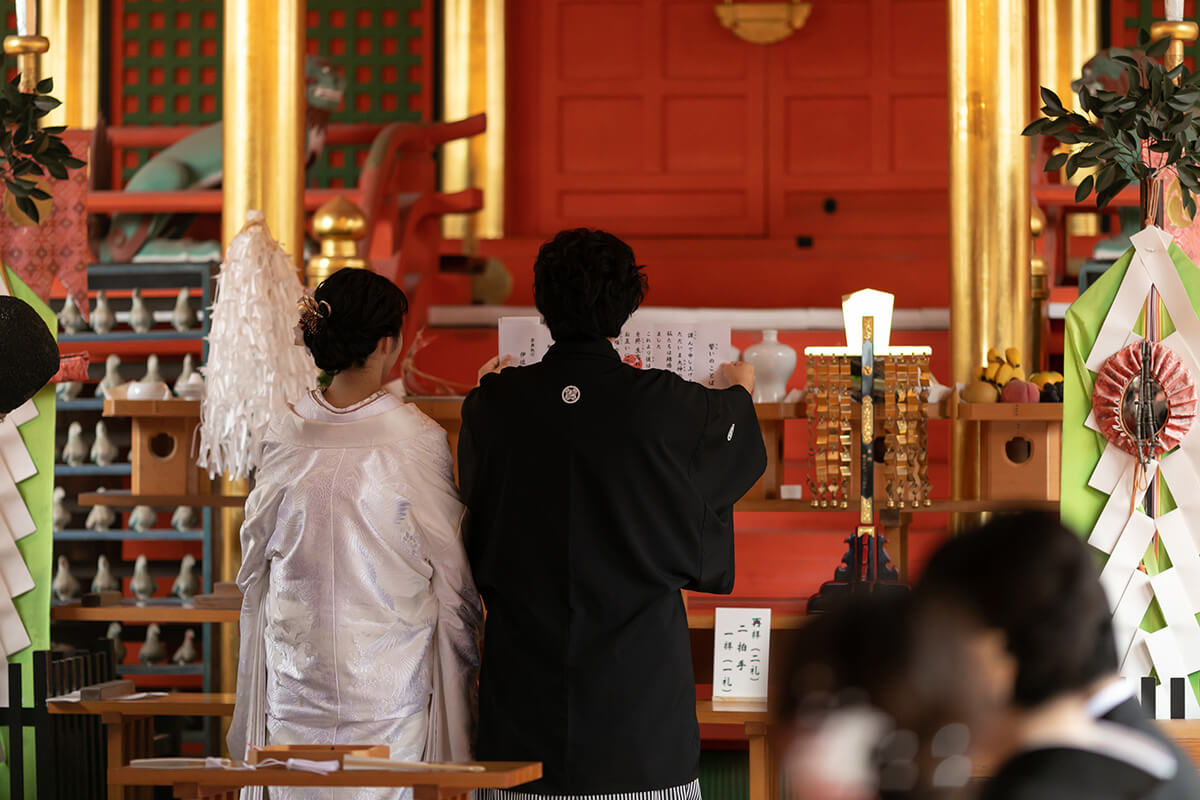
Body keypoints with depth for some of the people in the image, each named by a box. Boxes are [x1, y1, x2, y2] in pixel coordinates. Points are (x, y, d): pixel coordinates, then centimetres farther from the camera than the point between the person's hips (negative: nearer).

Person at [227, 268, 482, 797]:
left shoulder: (284, 435, -1)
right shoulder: (419, 440, -10)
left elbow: (255, 563, 9)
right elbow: (452, 574, -4)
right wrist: (463, 670, 10)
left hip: (298, 672, 3)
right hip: (392, 674, -3)